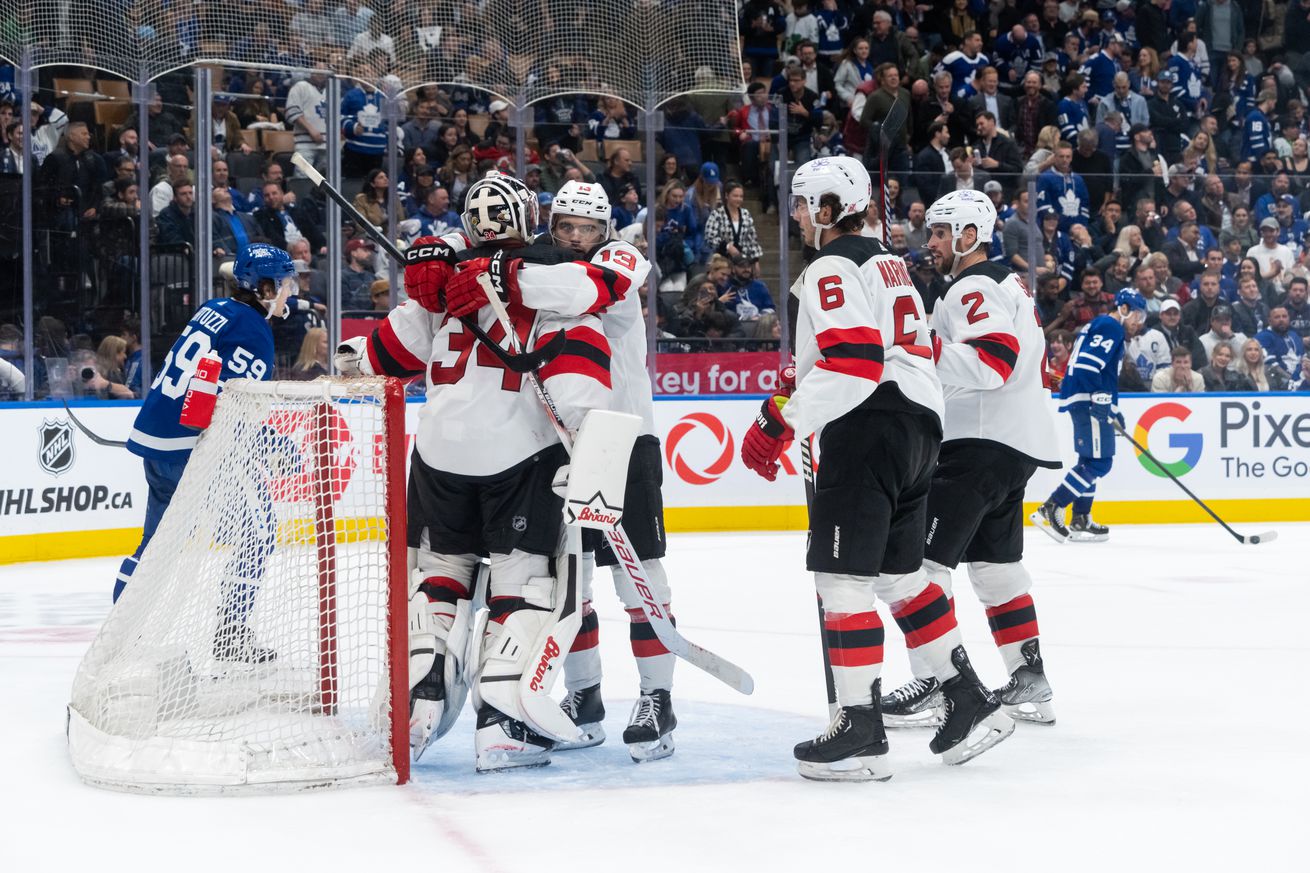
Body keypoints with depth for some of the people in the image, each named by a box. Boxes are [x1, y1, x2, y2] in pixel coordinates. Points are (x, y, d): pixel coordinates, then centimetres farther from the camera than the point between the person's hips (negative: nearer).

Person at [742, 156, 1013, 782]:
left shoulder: (833, 269, -8)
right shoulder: (888, 264, 22)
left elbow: (852, 362, -20)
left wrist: (781, 424, -21)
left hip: (868, 431, -10)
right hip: (919, 425, 10)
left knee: (842, 577, -8)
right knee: (899, 574, 18)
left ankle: (861, 731, -9)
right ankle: (971, 701, 18)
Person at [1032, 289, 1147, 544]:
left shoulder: (1102, 325, 24)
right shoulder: (1110, 326, -9)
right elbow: (1088, 362, -22)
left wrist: (1112, 409, 29)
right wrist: (1100, 398, -25)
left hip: (1085, 400, 11)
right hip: (1087, 399, -11)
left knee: (1090, 461, 16)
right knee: (1098, 462, -11)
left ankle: (1080, 521, 18)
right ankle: (1049, 510, -16)